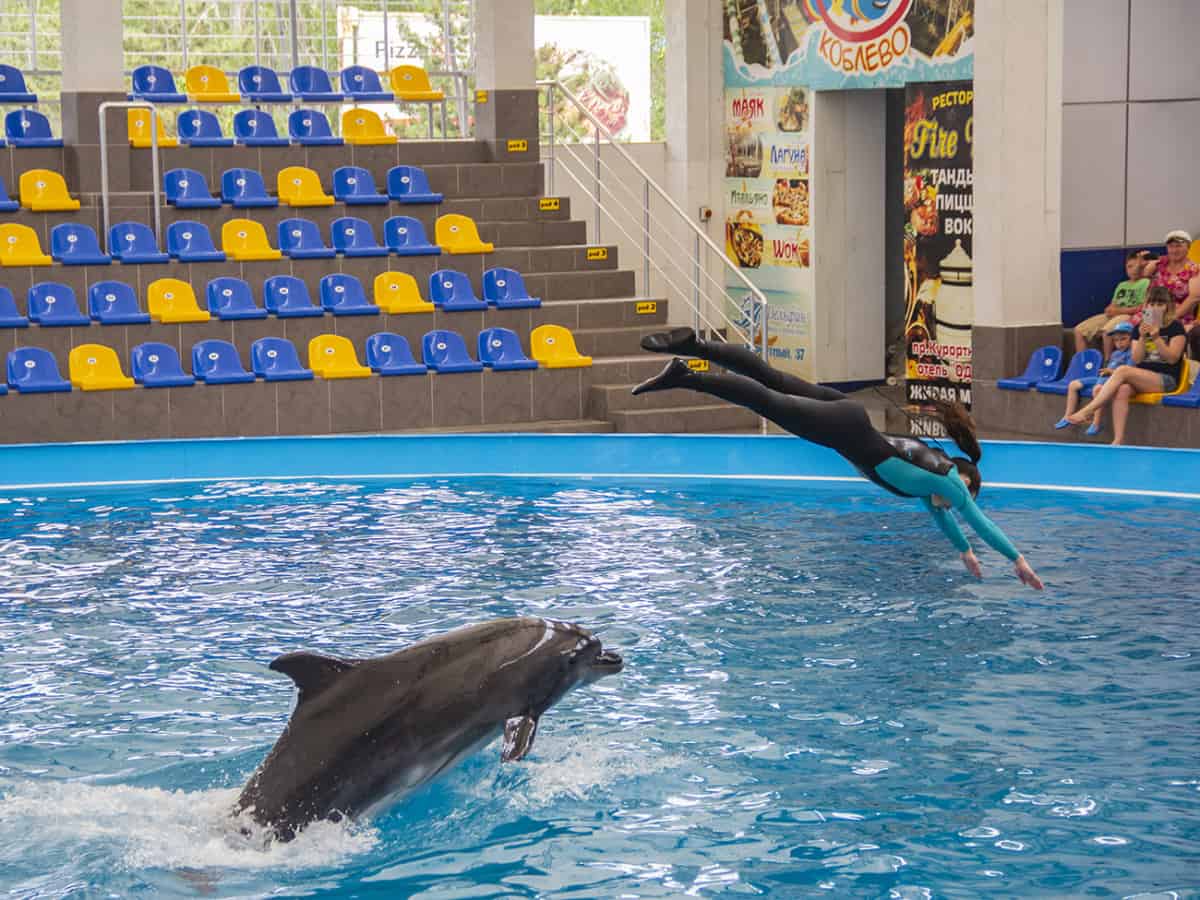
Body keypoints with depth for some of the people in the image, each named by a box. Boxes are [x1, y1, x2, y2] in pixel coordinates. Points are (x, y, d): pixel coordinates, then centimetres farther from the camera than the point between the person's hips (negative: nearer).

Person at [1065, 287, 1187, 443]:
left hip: (1166, 380, -5)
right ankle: (1118, 440, -39)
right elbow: (1136, 360, 5)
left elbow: (1172, 358, -8)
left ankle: (1086, 411, -34)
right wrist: (1142, 338, -11)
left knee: (1123, 371, -29)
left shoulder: (1176, 327, 0)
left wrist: (1156, 338, -19)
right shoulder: (1140, 328, 14)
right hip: (1142, 378, 5)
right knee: (1122, 391, -31)